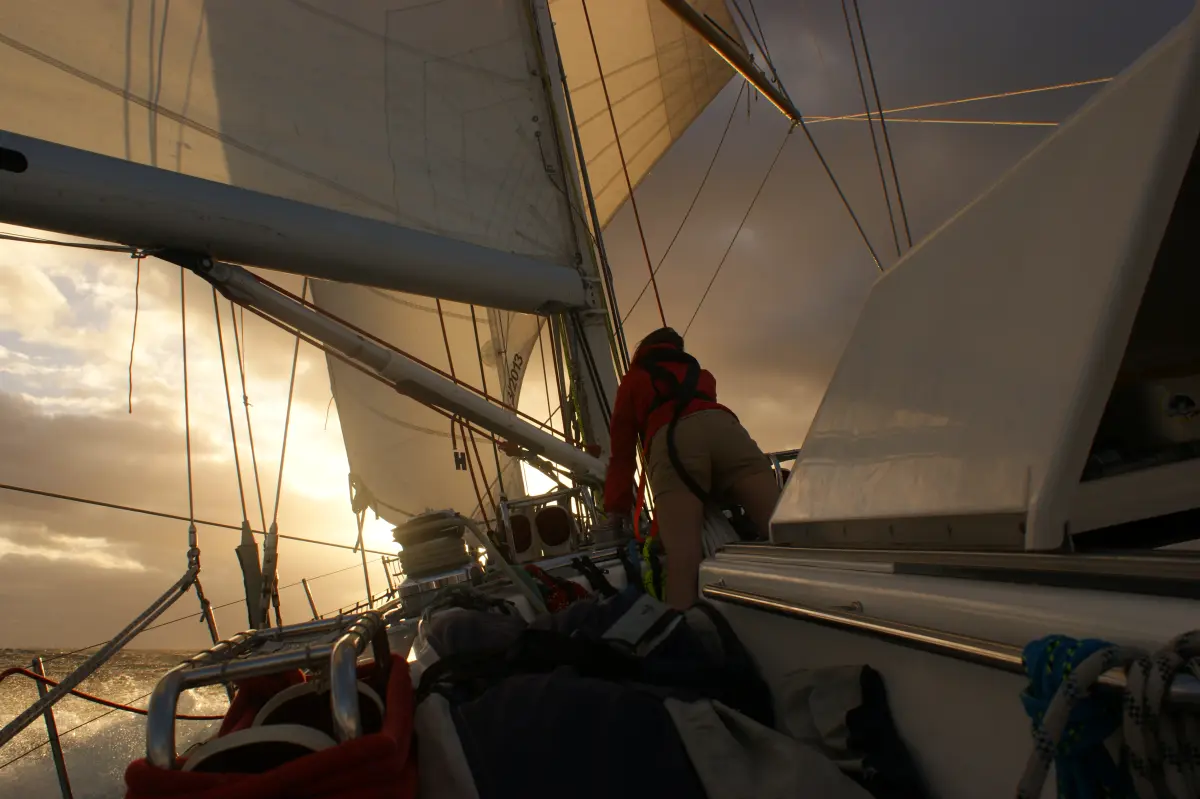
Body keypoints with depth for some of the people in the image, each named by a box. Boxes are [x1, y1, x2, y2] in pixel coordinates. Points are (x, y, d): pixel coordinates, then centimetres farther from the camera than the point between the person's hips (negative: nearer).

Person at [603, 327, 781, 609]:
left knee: (682, 557, -21)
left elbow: (622, 450, 26)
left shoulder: (633, 379, 33)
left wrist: (616, 508, 25)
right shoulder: (701, 373, 44)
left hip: (669, 440, -3)